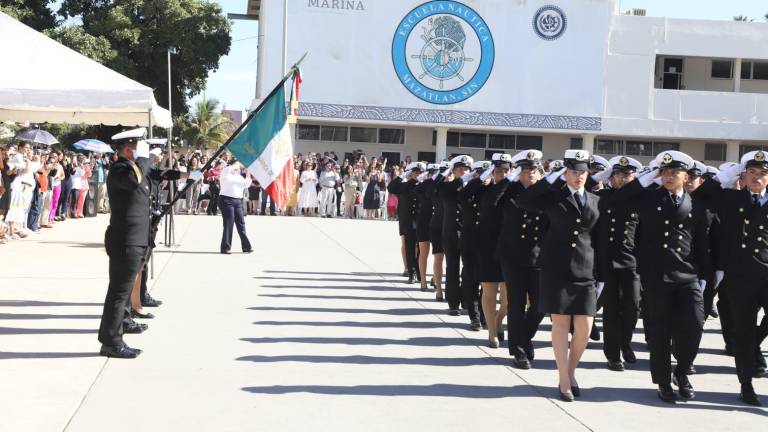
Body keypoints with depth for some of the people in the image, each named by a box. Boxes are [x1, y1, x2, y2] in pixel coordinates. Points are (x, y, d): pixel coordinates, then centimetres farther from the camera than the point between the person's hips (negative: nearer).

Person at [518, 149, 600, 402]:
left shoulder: (596, 201, 11)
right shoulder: (554, 196, 4)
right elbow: (523, 201, -11)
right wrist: (551, 178, -10)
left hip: (585, 271, 3)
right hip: (556, 269, -2)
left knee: (584, 329, -1)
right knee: (560, 324, 1)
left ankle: (571, 371, 22)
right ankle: (564, 381, 11)